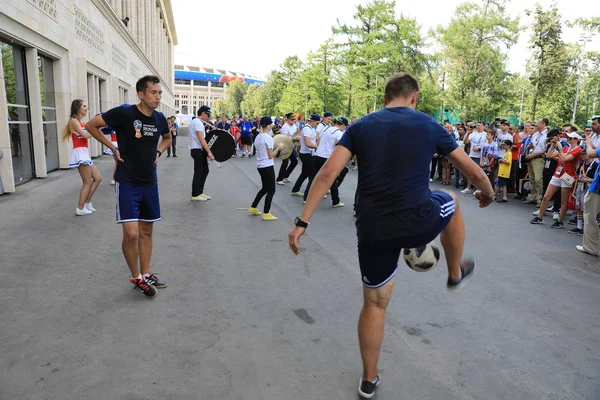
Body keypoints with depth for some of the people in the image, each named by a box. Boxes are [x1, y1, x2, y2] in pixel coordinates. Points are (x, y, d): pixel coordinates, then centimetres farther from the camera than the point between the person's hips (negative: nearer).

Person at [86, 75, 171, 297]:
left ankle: (146, 274, 25)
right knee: (131, 233, -11)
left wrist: (158, 152, 7)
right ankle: (136, 277, 10)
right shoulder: (124, 113, -14)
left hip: (149, 183, 5)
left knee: (147, 231, 12)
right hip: (127, 183, -5)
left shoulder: (160, 118, 2)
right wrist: (113, 148, -8)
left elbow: (167, 138, 24)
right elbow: (91, 125, -5)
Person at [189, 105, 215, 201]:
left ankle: (200, 192, 20)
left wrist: (208, 151, 14)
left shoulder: (198, 122, 17)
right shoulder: (197, 122, -15)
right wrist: (209, 152, -26)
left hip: (200, 150, 10)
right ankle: (195, 195, 3)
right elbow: (201, 140, -23)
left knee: (204, 171, 13)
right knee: (199, 173, -4)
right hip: (198, 150, -10)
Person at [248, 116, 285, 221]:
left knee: (265, 188, 22)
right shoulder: (268, 137, -15)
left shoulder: (258, 137, 10)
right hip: (267, 166, -9)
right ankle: (266, 214, 2)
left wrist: (275, 147, 16)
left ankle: (253, 208, 27)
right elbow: (271, 155, -17)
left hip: (260, 165, 9)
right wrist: (279, 148, -4)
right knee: (271, 190, 0)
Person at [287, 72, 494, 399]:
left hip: (373, 230, 1)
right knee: (451, 202, 33)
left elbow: (327, 174, -5)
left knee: (375, 303, 19)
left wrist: (302, 221, -3)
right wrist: (487, 193, 34)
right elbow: (472, 170, 12)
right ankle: (456, 273, 49)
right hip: (419, 223, -1)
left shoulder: (360, 127, 6)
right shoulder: (429, 125, 5)